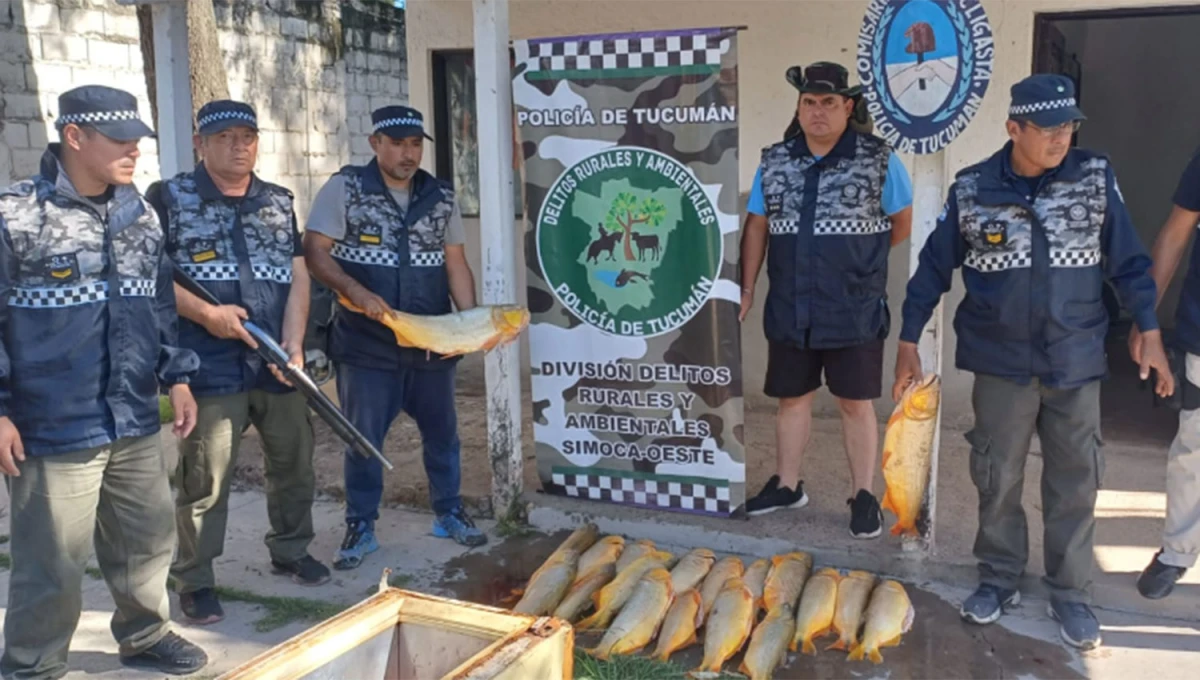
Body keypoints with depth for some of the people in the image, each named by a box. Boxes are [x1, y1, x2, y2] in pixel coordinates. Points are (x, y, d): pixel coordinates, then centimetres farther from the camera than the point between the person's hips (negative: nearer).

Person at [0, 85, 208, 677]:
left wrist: (177, 376, 13)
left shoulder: (139, 215, 9)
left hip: (135, 423, 6)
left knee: (148, 538, 18)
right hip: (54, 430, -6)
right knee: (54, 564, 4)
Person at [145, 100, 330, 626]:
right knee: (204, 480, 0)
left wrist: (293, 345, -6)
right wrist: (205, 313, -14)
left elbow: (297, 276, 6)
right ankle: (194, 580, 15)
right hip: (210, 367, -4)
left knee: (294, 464, 15)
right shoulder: (169, 198, 0)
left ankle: (290, 550, 35)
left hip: (278, 364, 5)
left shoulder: (280, 201, 12)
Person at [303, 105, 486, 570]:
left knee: (441, 431, 13)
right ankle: (360, 527, 20)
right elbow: (314, 251, -8)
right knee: (363, 437, 5)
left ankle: (449, 512, 30)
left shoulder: (441, 196, 7)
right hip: (366, 344, -3)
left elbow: (455, 264, 9)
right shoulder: (345, 188, -4)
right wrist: (355, 291, -23)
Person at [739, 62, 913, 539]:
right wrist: (745, 289, 7)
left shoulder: (878, 159, -5)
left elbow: (903, 223, 4)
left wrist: (856, 256, 3)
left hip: (855, 311, -3)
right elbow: (756, 227, 9)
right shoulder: (774, 161, 5)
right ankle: (786, 486, 28)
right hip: (789, 309, 3)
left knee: (856, 402, 5)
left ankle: (863, 495, 19)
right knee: (792, 397, 13)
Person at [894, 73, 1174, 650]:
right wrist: (908, 345, 2)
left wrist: (1150, 334, 0)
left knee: (1074, 483, 8)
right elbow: (933, 269, 1)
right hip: (1001, 364, 0)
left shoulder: (1095, 179, -3)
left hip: (1076, 364, 1)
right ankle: (999, 580, 28)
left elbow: (1127, 261, 3)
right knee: (997, 478, 10)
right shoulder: (972, 190, -5)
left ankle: (1070, 594, 24)